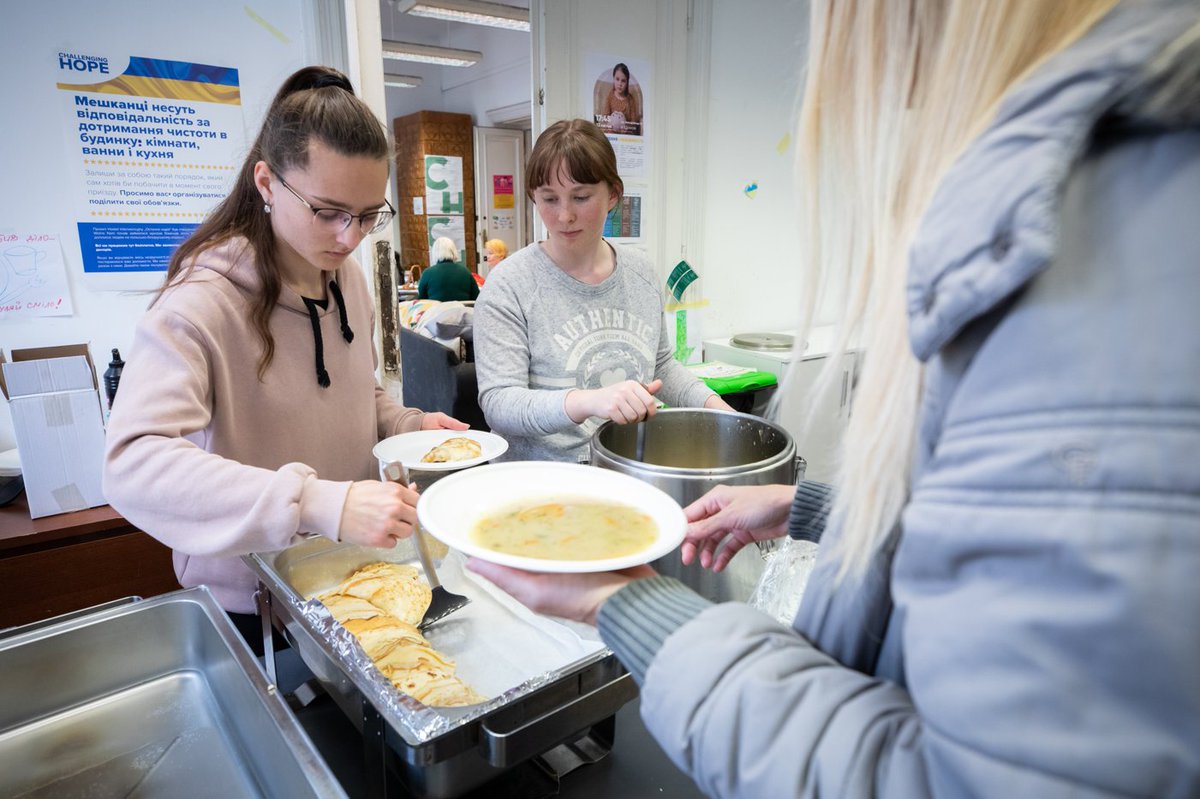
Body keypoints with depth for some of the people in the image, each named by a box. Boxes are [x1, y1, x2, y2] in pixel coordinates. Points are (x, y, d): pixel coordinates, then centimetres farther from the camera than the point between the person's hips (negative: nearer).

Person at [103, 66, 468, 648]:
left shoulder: (348, 277, -1)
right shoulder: (200, 302, -24)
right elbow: (132, 464, -36)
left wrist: (412, 425, -7)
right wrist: (322, 504, -47)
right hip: (246, 605, -6)